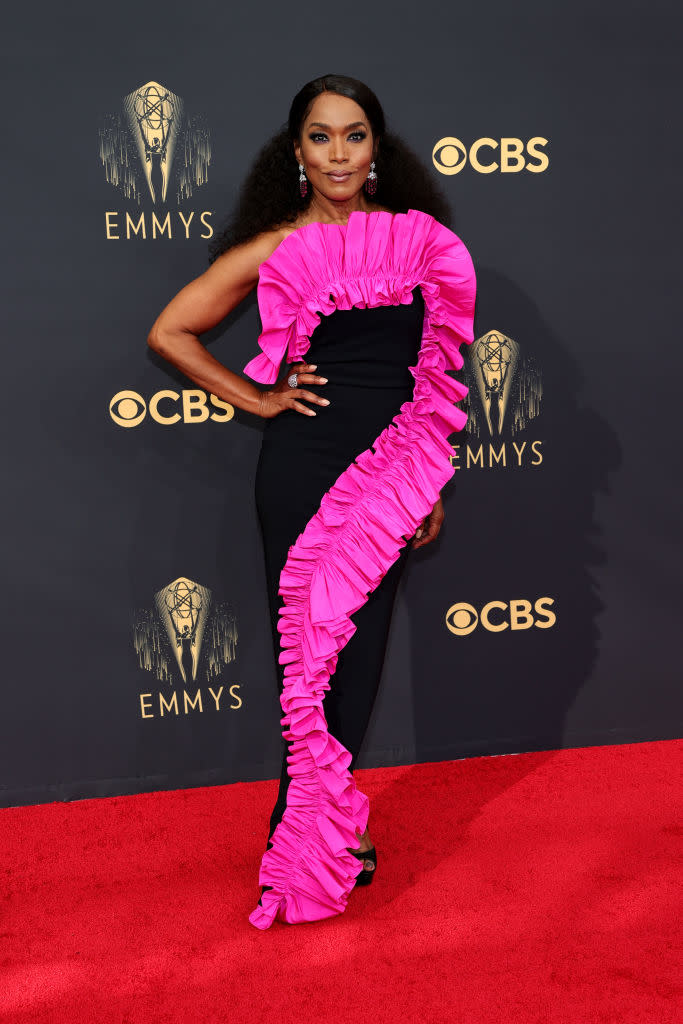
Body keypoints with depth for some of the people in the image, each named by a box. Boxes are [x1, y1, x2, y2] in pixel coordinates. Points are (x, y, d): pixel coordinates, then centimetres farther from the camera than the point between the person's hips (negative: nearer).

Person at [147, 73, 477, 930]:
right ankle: (318, 840, 15)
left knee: (358, 649, 8)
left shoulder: (420, 239, 7)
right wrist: (260, 400, -1)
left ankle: (321, 830, 23)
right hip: (306, 465, -3)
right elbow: (168, 332, 4)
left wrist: (432, 481, 12)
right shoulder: (276, 251, 0)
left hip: (390, 472, 3)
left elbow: (435, 369, 13)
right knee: (313, 649, 2)